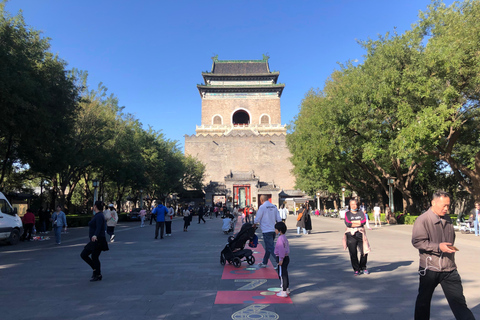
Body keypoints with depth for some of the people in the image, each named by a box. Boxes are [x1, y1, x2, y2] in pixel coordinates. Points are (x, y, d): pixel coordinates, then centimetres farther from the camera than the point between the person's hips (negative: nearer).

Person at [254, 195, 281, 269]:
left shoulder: (262, 207, -11)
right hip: (273, 230, 7)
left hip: (266, 230, -7)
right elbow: (279, 219, 6)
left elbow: (257, 219, -8)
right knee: (268, 247, 16)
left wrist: (255, 224, 12)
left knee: (270, 247, -4)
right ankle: (264, 263, 26)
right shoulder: (274, 207, 8)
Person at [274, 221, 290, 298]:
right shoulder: (284, 237, 11)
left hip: (281, 258, -10)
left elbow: (282, 249, -25)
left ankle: (284, 292, 4)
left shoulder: (280, 238, -20)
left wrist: (281, 259, -23)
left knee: (282, 275, -2)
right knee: (285, 274, 19)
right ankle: (287, 289, 30)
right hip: (286, 257, 10)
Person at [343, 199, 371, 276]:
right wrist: (359, 223, -6)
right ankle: (356, 270, 13)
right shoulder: (347, 213, 6)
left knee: (364, 251, 0)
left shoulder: (361, 213, 12)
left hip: (360, 234, 2)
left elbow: (364, 221, -5)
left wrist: (353, 222, -11)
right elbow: (347, 223, -9)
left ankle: (363, 268, 23)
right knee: (353, 253, -1)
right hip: (351, 234, -2)